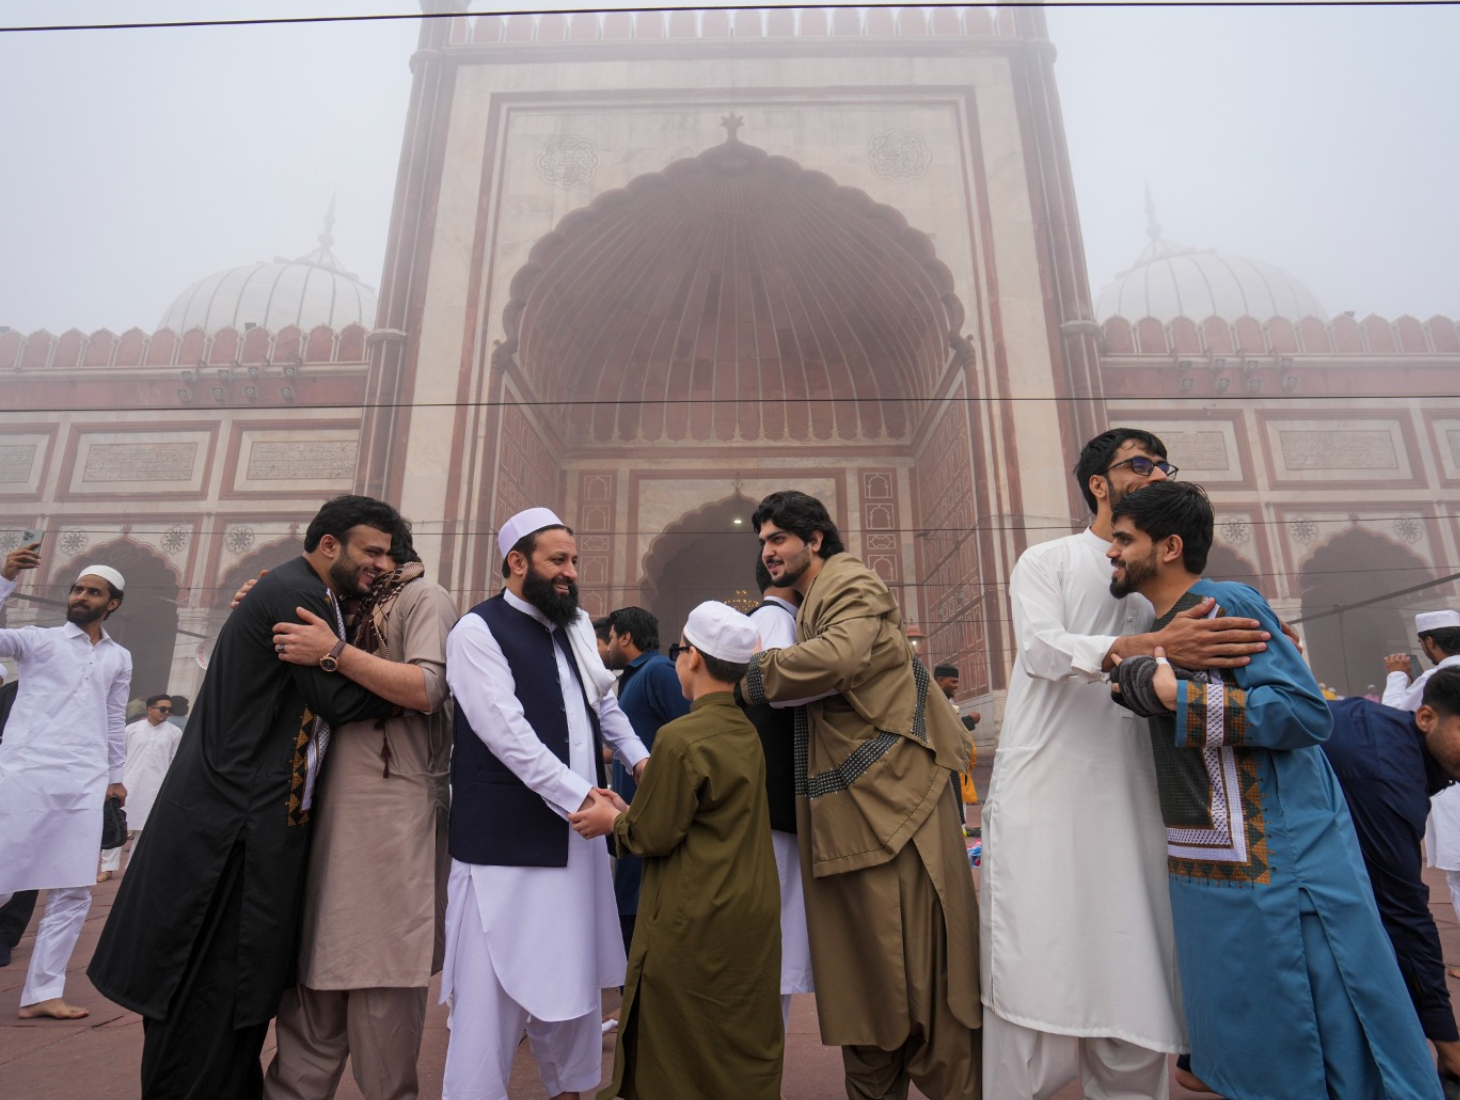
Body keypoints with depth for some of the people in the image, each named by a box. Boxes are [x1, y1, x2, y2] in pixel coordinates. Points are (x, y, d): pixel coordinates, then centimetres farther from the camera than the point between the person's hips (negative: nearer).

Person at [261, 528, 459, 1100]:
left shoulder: (425, 598, -3)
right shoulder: (356, 608, 21)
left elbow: (428, 690, -16)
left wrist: (335, 653, -19)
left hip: (395, 811, -7)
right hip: (336, 810, 7)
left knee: (380, 965, 1)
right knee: (318, 965, 11)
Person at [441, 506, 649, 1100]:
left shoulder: (576, 626, 12)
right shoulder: (478, 631, -10)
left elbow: (604, 702, 21)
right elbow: (508, 733, -19)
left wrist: (638, 757, 6)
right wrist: (580, 796, -21)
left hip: (575, 834, 7)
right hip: (506, 840, -7)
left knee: (572, 977, 18)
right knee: (495, 987, 3)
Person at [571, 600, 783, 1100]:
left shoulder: (681, 737, -20)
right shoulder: (746, 733, 4)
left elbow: (655, 837, -15)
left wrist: (611, 822, 3)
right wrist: (628, 810, 10)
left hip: (695, 926, -7)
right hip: (752, 919, 8)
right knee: (744, 1054, 20)